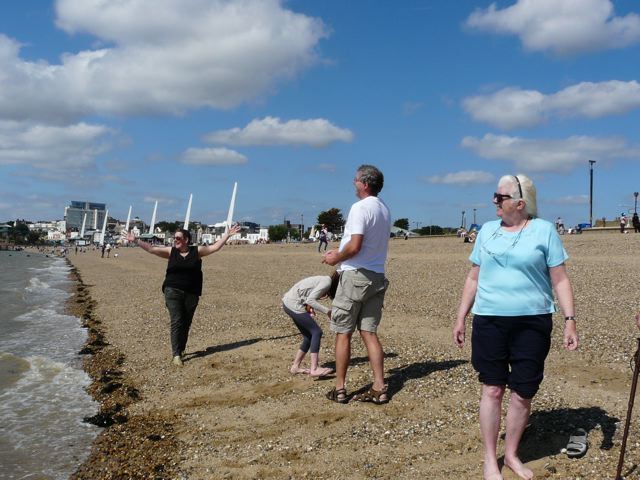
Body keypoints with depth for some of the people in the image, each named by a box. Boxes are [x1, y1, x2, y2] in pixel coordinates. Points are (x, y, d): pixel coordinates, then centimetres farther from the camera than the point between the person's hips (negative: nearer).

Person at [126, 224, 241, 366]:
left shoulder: (197, 251, 3)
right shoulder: (170, 251, 5)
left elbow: (216, 247, 7)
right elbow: (151, 249, 3)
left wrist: (227, 235, 3)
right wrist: (136, 240, -4)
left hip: (191, 294, 1)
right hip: (173, 292, -1)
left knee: (186, 324, 9)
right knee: (176, 321, -10)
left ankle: (180, 350, 26)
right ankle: (176, 354, -10)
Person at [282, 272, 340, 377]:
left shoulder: (325, 280, 13)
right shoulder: (327, 282, -15)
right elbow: (310, 300, -22)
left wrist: (310, 308, -2)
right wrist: (327, 311, -18)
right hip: (294, 305, -10)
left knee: (309, 336, 13)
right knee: (316, 332, -9)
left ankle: (295, 367, 20)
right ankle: (314, 369, -13)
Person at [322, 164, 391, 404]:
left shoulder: (360, 207, -14)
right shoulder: (384, 209, 13)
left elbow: (355, 246, -21)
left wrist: (336, 258, -4)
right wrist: (340, 251, 18)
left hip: (355, 275, -8)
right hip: (377, 276, 8)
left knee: (343, 333, 3)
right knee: (369, 332, 10)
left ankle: (339, 389, 10)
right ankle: (379, 388, 8)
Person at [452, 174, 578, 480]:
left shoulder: (543, 230, 0)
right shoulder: (487, 230, 9)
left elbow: (560, 280, 0)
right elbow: (473, 278, 13)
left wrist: (570, 321, -8)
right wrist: (460, 318, 11)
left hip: (532, 323, -1)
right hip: (489, 321, 2)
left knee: (523, 393, 5)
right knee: (492, 389, 4)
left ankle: (512, 454, 24)